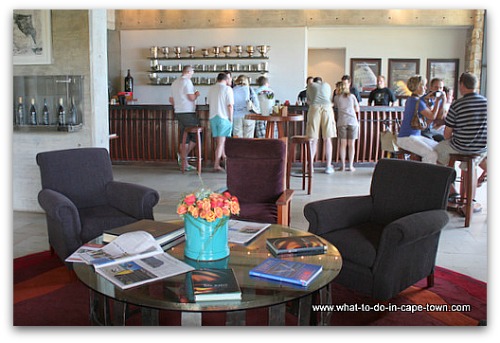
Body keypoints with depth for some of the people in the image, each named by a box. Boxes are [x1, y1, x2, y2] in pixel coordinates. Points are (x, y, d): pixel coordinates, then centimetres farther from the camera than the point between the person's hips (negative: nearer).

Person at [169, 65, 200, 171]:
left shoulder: (174, 82, 16)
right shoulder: (187, 81, -10)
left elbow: (171, 99, 20)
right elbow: (191, 98, -17)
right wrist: (197, 94, 3)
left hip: (178, 113, 9)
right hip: (188, 113, -9)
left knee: (184, 138, 10)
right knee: (197, 136, 2)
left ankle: (185, 163, 10)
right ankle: (183, 155, -4)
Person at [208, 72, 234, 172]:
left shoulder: (211, 89, 9)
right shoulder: (227, 89, -8)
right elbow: (230, 105, -13)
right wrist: (231, 119, -7)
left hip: (212, 117, 5)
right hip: (224, 117, -5)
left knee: (218, 141, 16)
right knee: (221, 142, -3)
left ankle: (223, 156, 29)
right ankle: (216, 165, -5)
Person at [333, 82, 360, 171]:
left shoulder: (336, 97, 7)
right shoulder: (352, 96, 7)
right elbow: (357, 109, 12)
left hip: (341, 122, 0)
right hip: (352, 121, 0)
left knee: (343, 144, 6)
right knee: (351, 144, 4)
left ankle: (343, 166, 4)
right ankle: (351, 166, 3)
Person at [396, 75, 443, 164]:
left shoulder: (411, 99, 15)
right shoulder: (417, 101, -15)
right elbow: (432, 116, -10)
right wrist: (438, 100, 0)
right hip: (406, 138, -11)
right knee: (432, 155, -26)